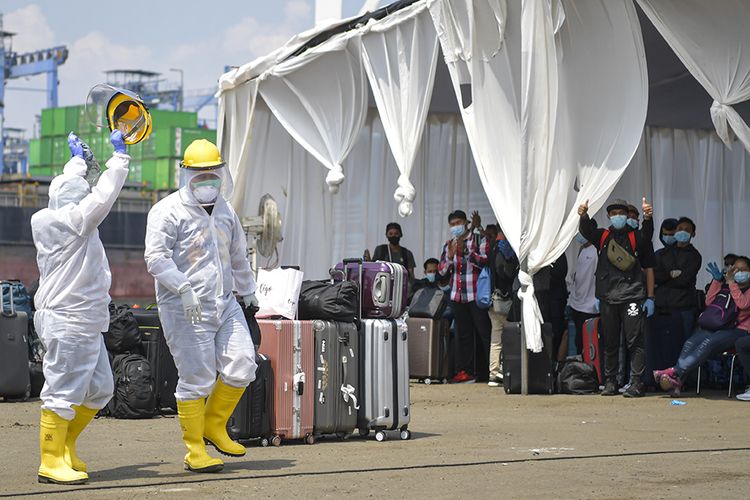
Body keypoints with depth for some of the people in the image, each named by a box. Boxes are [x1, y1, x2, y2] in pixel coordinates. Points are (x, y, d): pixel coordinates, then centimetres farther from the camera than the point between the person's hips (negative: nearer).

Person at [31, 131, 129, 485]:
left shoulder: (48, 221, 12)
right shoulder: (72, 221, -14)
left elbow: (71, 190, 30)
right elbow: (104, 195, -16)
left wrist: (78, 160, 41)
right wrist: (119, 156, -5)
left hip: (85, 324, 11)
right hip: (69, 322, -11)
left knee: (99, 389, 15)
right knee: (63, 392, -6)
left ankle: (64, 447, 24)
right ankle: (51, 462, -2)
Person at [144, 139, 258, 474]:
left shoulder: (224, 211, 16)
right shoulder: (169, 211, -8)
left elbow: (238, 256, 29)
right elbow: (156, 257, -17)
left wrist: (248, 291, 34)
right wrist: (183, 287, -28)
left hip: (225, 304, 7)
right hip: (187, 311, -7)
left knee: (241, 368, 0)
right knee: (197, 380, -5)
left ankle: (214, 426, 22)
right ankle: (195, 452, 6)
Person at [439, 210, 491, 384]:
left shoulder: (479, 240, 1)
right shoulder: (449, 245, 16)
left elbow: (485, 261, -12)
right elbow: (442, 270, 11)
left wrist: (465, 251, -19)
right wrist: (450, 256, -8)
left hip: (476, 295, -5)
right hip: (457, 296, 5)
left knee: (484, 332, -5)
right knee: (463, 334, 5)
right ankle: (465, 371, 7)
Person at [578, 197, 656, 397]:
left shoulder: (637, 237, 8)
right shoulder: (602, 236, 14)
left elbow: (648, 268, 6)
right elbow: (585, 230, -5)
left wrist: (650, 297, -2)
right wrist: (584, 215, -29)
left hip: (632, 296, -3)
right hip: (608, 297, 3)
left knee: (635, 341, -8)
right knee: (609, 342, 6)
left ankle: (636, 383, -8)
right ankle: (609, 382, 13)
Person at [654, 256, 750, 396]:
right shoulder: (726, 287, 27)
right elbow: (709, 302, 14)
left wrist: (731, 282, -8)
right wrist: (717, 280, 6)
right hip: (718, 327, 5)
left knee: (709, 342, -34)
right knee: (690, 343, -24)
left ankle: (676, 372, -41)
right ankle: (677, 382, -35)